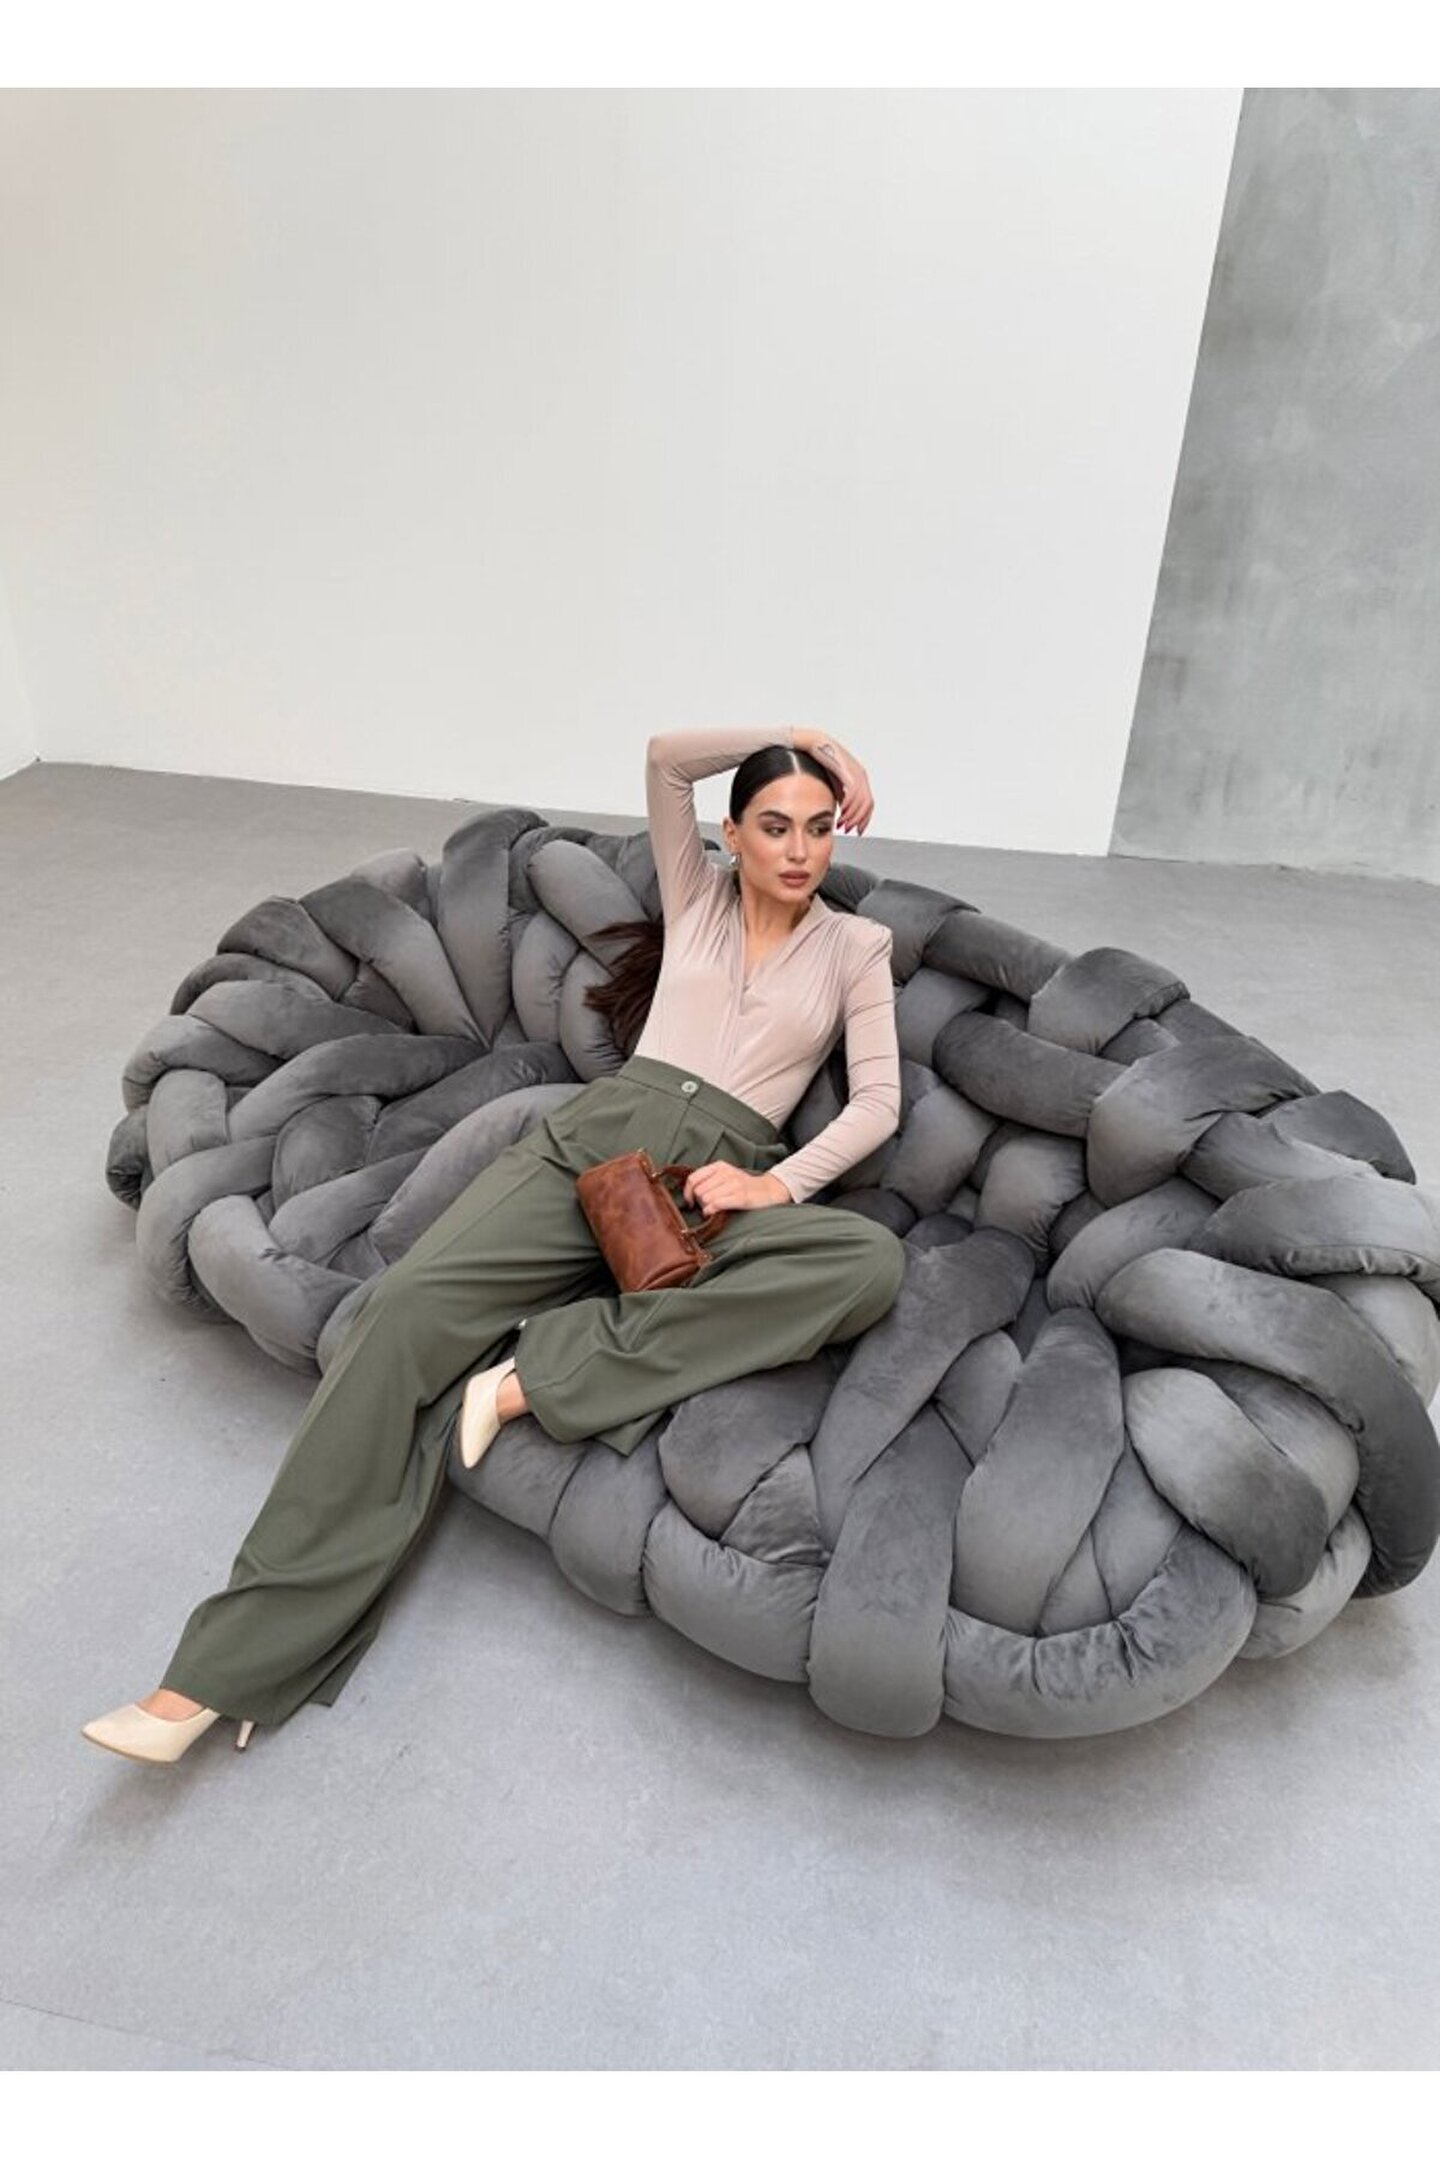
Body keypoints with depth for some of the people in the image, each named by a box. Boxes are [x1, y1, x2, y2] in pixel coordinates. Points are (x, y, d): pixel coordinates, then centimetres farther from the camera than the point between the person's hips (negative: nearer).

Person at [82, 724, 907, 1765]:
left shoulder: (858, 945, 16)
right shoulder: (696, 893, 19)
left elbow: (880, 1099, 4)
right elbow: (666, 754, 5)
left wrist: (777, 1183, -11)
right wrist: (798, 738, 13)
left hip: (715, 1182, 0)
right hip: (597, 1133, 1)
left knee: (873, 1261, -34)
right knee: (412, 1305, -25)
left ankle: (538, 1378, -33)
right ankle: (229, 1662, -23)